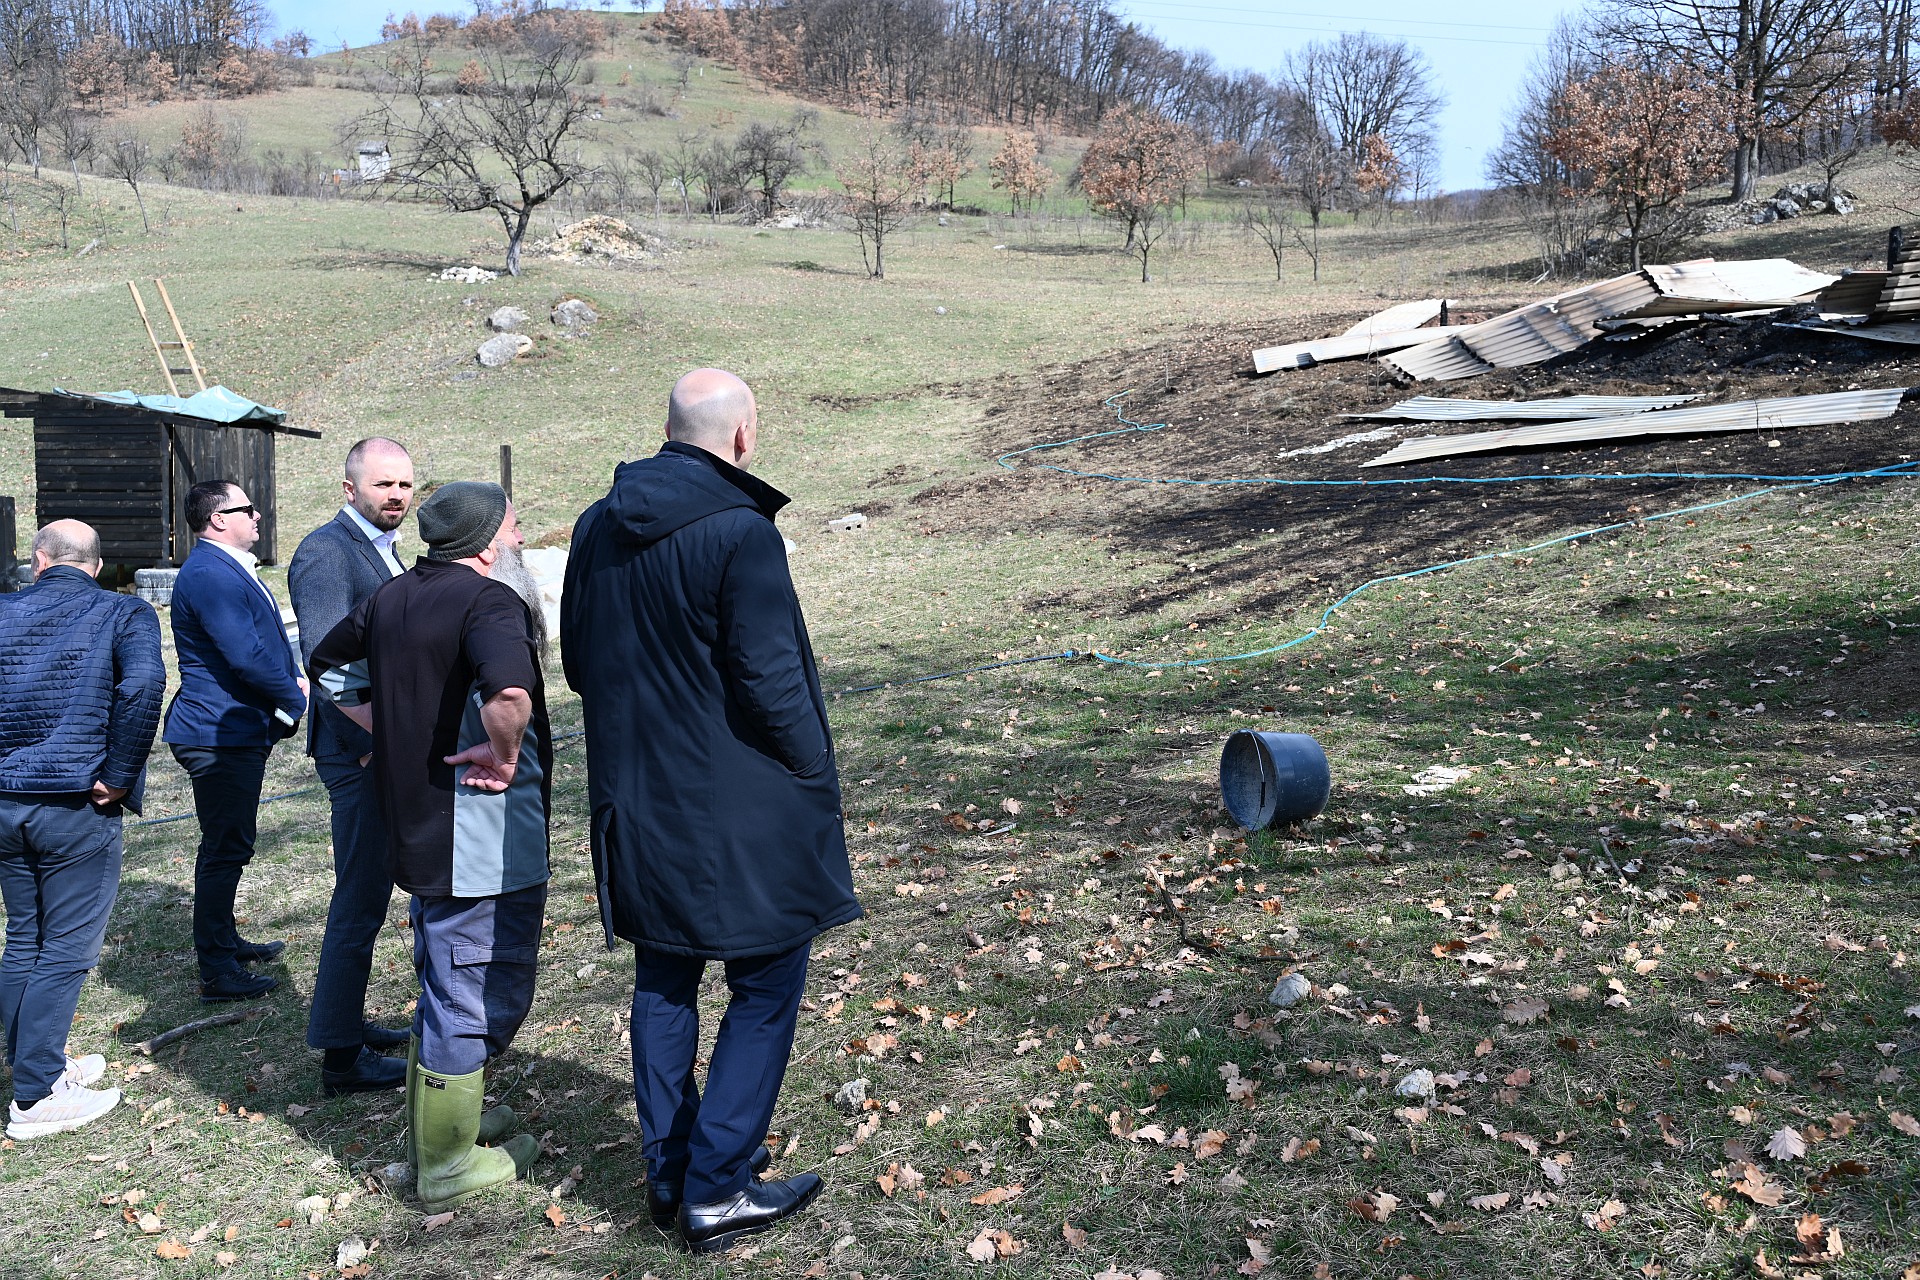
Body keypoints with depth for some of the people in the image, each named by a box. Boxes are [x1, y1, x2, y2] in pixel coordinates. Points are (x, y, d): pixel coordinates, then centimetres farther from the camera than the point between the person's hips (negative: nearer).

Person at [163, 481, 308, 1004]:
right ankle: (217, 972, 4)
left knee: (227, 846, 21)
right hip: (220, 735, -11)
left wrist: (294, 679, 4)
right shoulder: (208, 574, -19)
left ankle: (224, 940, 36)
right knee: (225, 849, -4)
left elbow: (264, 643, 22)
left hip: (238, 733, 11)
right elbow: (247, 656, -24)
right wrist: (295, 697, -9)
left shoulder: (228, 569, 16)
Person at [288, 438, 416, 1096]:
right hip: (357, 751, -10)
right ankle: (341, 1058, 6)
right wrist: (371, 742, -24)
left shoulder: (380, 549, 16)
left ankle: (347, 1022, 32)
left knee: (368, 889, 18)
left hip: (384, 745, 10)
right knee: (360, 898, -4)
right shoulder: (326, 551, -14)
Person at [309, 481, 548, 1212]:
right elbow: (509, 690, -40)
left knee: (443, 981, 25)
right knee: (481, 991, 5)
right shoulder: (488, 602, -20)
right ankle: (448, 1166, 16)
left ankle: (433, 1119, 41)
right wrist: (505, 757, -22)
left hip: (416, 826, 9)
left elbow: (328, 665, 23)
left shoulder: (391, 598, 8)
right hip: (482, 838, -9)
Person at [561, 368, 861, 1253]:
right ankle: (716, 1188, 10)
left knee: (663, 980, 19)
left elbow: (577, 660, 13)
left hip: (634, 806, 7)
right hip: (738, 810, -7)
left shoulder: (598, 527, 5)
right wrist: (816, 779, -6)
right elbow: (770, 681, -19)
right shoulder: (740, 532, -18)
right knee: (766, 986, 7)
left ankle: (667, 1171, 29)